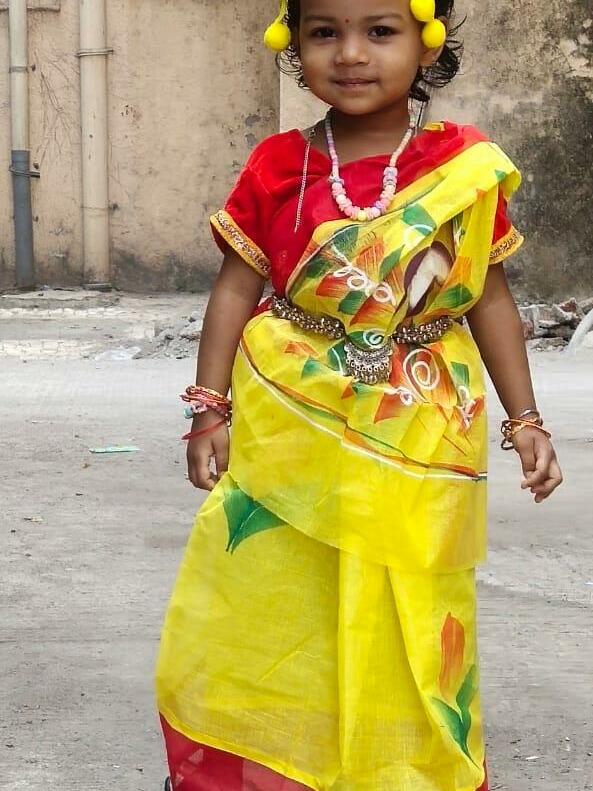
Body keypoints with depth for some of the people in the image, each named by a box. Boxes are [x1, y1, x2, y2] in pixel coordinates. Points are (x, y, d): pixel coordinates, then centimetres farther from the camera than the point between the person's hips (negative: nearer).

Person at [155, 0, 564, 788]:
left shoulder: (467, 168, -3)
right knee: (262, 619, 8)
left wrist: (525, 421, 4)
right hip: (287, 429, 1)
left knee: (408, 634, 8)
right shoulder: (277, 167, -2)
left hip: (416, 442, 0)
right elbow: (236, 288, 2)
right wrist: (212, 410, -2)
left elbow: (490, 300, 4)